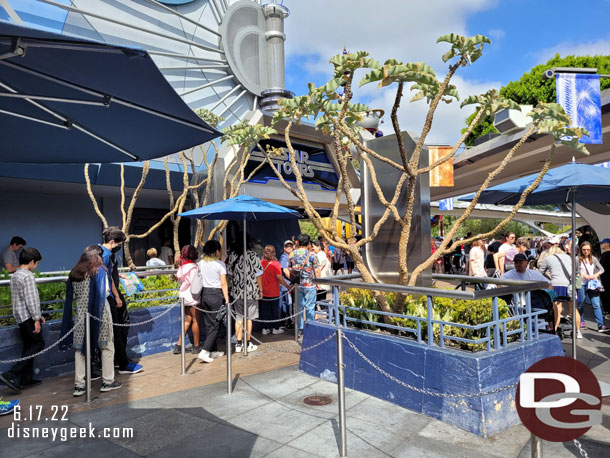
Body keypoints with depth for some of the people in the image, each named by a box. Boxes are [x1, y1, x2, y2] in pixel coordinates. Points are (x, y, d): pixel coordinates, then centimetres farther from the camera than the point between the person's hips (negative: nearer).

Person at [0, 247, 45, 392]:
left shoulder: (15, 275, 15)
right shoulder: (28, 276, -15)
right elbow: (31, 299, -20)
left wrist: (38, 315, 24)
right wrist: (36, 319, -17)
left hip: (19, 316, 10)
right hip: (28, 316, -10)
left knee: (29, 345, 14)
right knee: (38, 343, -4)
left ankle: (26, 378, 17)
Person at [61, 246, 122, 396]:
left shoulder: (74, 273, 7)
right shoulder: (99, 271, -8)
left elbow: (69, 298, 8)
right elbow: (103, 294, -15)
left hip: (81, 314, 5)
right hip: (98, 314, -4)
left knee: (80, 349, 12)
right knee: (107, 346, 8)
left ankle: (79, 385, 15)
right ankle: (107, 381, 14)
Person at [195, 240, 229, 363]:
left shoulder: (201, 263, 7)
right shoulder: (220, 264, -9)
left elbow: (198, 279, 9)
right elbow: (223, 283, -11)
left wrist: (202, 296, 17)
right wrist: (227, 299, -8)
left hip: (204, 293, 6)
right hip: (216, 294, -6)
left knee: (209, 324, 14)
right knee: (215, 325, 1)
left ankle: (213, 351, 23)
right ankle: (204, 352, -8)